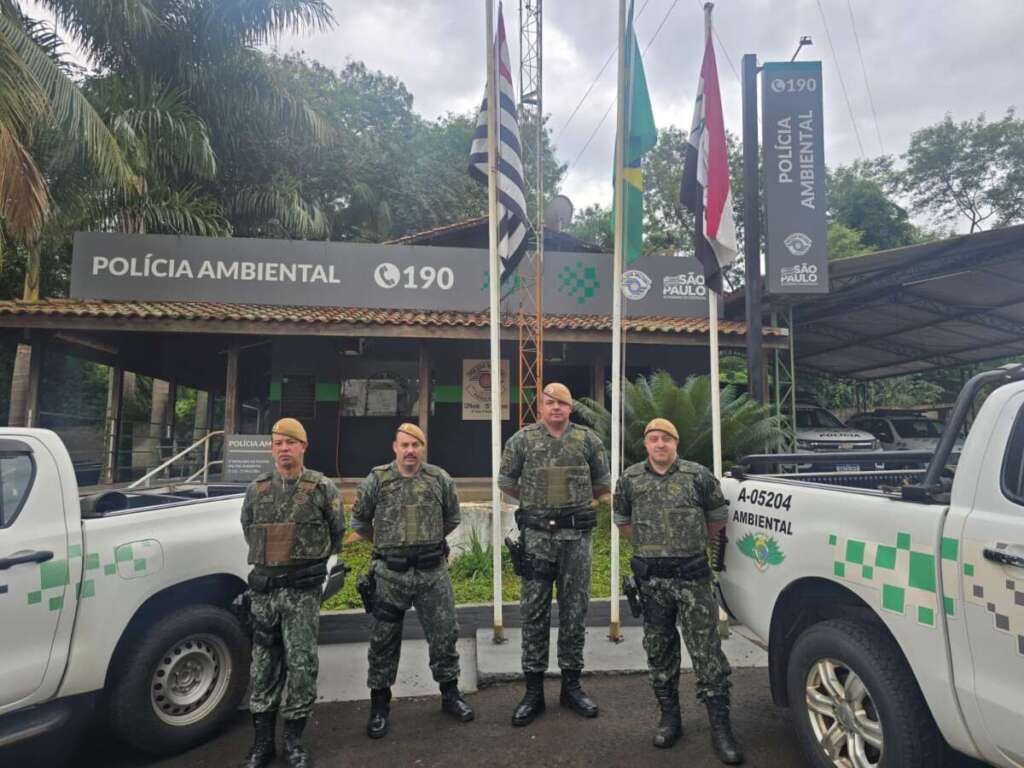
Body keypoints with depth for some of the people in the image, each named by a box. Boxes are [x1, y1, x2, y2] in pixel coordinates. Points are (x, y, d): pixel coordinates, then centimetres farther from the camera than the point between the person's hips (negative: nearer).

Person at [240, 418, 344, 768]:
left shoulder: (322, 488, -5)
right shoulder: (256, 490, 5)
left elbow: (337, 531, 6)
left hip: (303, 590, -3)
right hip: (264, 587, 3)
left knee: (301, 663, 1)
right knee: (264, 664, 11)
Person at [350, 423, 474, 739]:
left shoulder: (439, 479, 0)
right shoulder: (376, 480, -4)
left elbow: (452, 518, 15)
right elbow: (359, 521, 8)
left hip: (433, 572, 1)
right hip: (390, 574, -1)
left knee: (444, 633, 10)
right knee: (383, 640, 10)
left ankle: (450, 693, 30)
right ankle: (380, 704, 28)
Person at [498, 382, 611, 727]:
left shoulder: (588, 439, 3)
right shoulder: (522, 440, 1)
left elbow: (602, 484, 15)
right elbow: (506, 481, 12)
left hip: (577, 534, 1)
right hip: (537, 534, -1)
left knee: (575, 610, 10)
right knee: (534, 612, 4)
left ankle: (571, 684, 25)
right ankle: (534, 690, 16)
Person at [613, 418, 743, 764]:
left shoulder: (699, 475, -2)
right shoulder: (630, 479, 4)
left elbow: (717, 518, 10)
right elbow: (623, 521, 18)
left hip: (692, 576, -2)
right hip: (651, 579, 2)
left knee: (707, 650, -1)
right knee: (659, 650, 12)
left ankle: (720, 727, 11)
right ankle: (669, 717, 28)